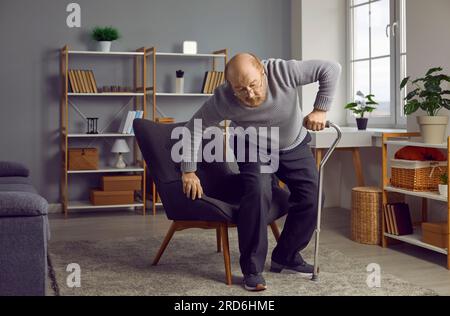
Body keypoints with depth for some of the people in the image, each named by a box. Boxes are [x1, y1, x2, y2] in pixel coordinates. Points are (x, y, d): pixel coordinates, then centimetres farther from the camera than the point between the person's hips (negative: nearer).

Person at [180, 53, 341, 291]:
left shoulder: (283, 71, -35)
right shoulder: (222, 100, -33)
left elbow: (331, 69, -26)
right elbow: (192, 130, -19)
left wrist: (320, 110, -28)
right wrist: (188, 171, -19)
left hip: (294, 144, 3)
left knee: (312, 197, -5)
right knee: (258, 192, -28)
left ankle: (286, 257, 15)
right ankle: (252, 270, -15)